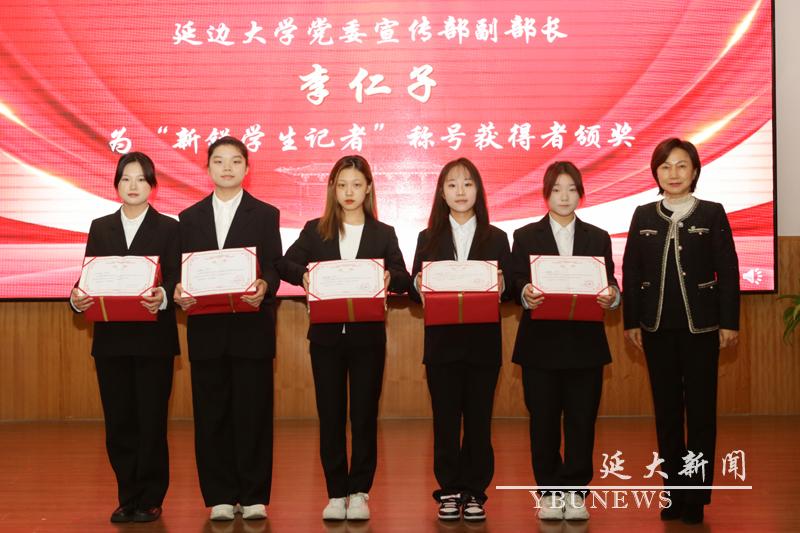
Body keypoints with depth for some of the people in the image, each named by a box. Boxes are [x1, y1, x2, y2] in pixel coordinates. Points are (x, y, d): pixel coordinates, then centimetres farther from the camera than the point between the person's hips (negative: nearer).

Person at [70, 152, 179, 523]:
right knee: (118, 422, 6)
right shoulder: (100, 228, 12)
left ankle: (150, 500, 10)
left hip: (153, 340, -3)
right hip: (110, 339, 3)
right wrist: (77, 298, -15)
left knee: (151, 422, -1)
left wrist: (163, 297, -27)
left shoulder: (168, 228, 3)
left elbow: (176, 280, -6)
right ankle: (128, 499, 17)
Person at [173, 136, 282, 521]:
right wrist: (180, 292, -14)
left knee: (252, 412, 0)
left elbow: (273, 269, -1)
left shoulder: (265, 215, 6)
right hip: (206, 329, 2)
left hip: (251, 328, -2)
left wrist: (264, 286, -23)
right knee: (211, 414, 4)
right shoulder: (190, 217, 12)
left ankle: (254, 497, 9)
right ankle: (220, 497, 14)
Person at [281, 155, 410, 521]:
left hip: (368, 337, 0)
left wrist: (390, 278, -21)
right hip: (326, 336, 1)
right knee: (330, 416, 5)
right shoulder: (315, 230, 6)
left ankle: (359, 491, 14)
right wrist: (303, 274, -22)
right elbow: (285, 264, -1)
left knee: (364, 415, 4)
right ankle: (336, 493, 14)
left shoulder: (384, 234, 6)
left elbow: (403, 280, 1)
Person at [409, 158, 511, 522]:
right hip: (441, 344, 0)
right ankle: (449, 491, 14)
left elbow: (508, 290, 2)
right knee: (445, 420, 4)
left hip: (483, 343, 0)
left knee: (479, 420, 4)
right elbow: (415, 292, 4)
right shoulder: (428, 238, 7)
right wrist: (418, 285, -17)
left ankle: (475, 492, 14)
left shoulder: (496, 239, 6)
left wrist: (501, 286, -19)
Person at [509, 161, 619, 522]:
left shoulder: (598, 238, 12)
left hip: (585, 343, 1)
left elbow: (609, 286, 5)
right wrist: (526, 294, -24)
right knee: (543, 420, 4)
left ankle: (575, 492, 11)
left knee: (582, 420, 1)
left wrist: (611, 296, -17)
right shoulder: (526, 236, 7)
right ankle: (549, 492, 14)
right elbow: (516, 283, -2)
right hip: (541, 343, -1)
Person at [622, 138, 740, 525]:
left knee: (700, 409, 1)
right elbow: (631, 272, 6)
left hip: (700, 325, -2)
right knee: (666, 409, 8)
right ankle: (674, 491, 17)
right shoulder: (643, 216, 6)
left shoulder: (712, 214, 0)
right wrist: (631, 322, 2)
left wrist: (729, 322, -6)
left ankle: (696, 496, 9)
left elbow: (728, 271, -2)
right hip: (657, 326, 2)